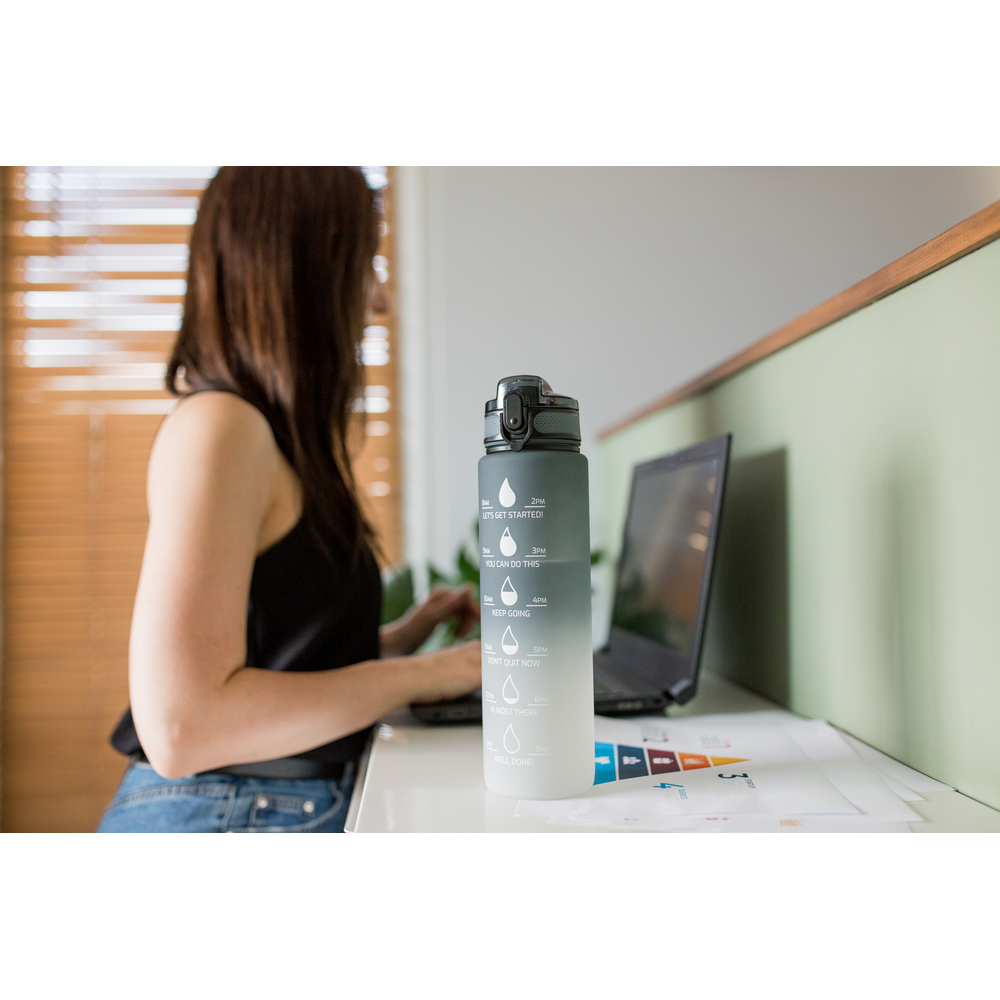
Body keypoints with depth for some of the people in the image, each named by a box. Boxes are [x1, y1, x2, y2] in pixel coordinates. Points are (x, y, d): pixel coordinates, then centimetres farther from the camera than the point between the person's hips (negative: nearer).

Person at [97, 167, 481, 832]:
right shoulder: (218, 427, -17)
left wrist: (394, 639, 9)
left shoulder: (278, 435, 10)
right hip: (221, 811, -8)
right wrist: (413, 677, -16)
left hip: (308, 804, 8)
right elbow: (181, 725, -23)